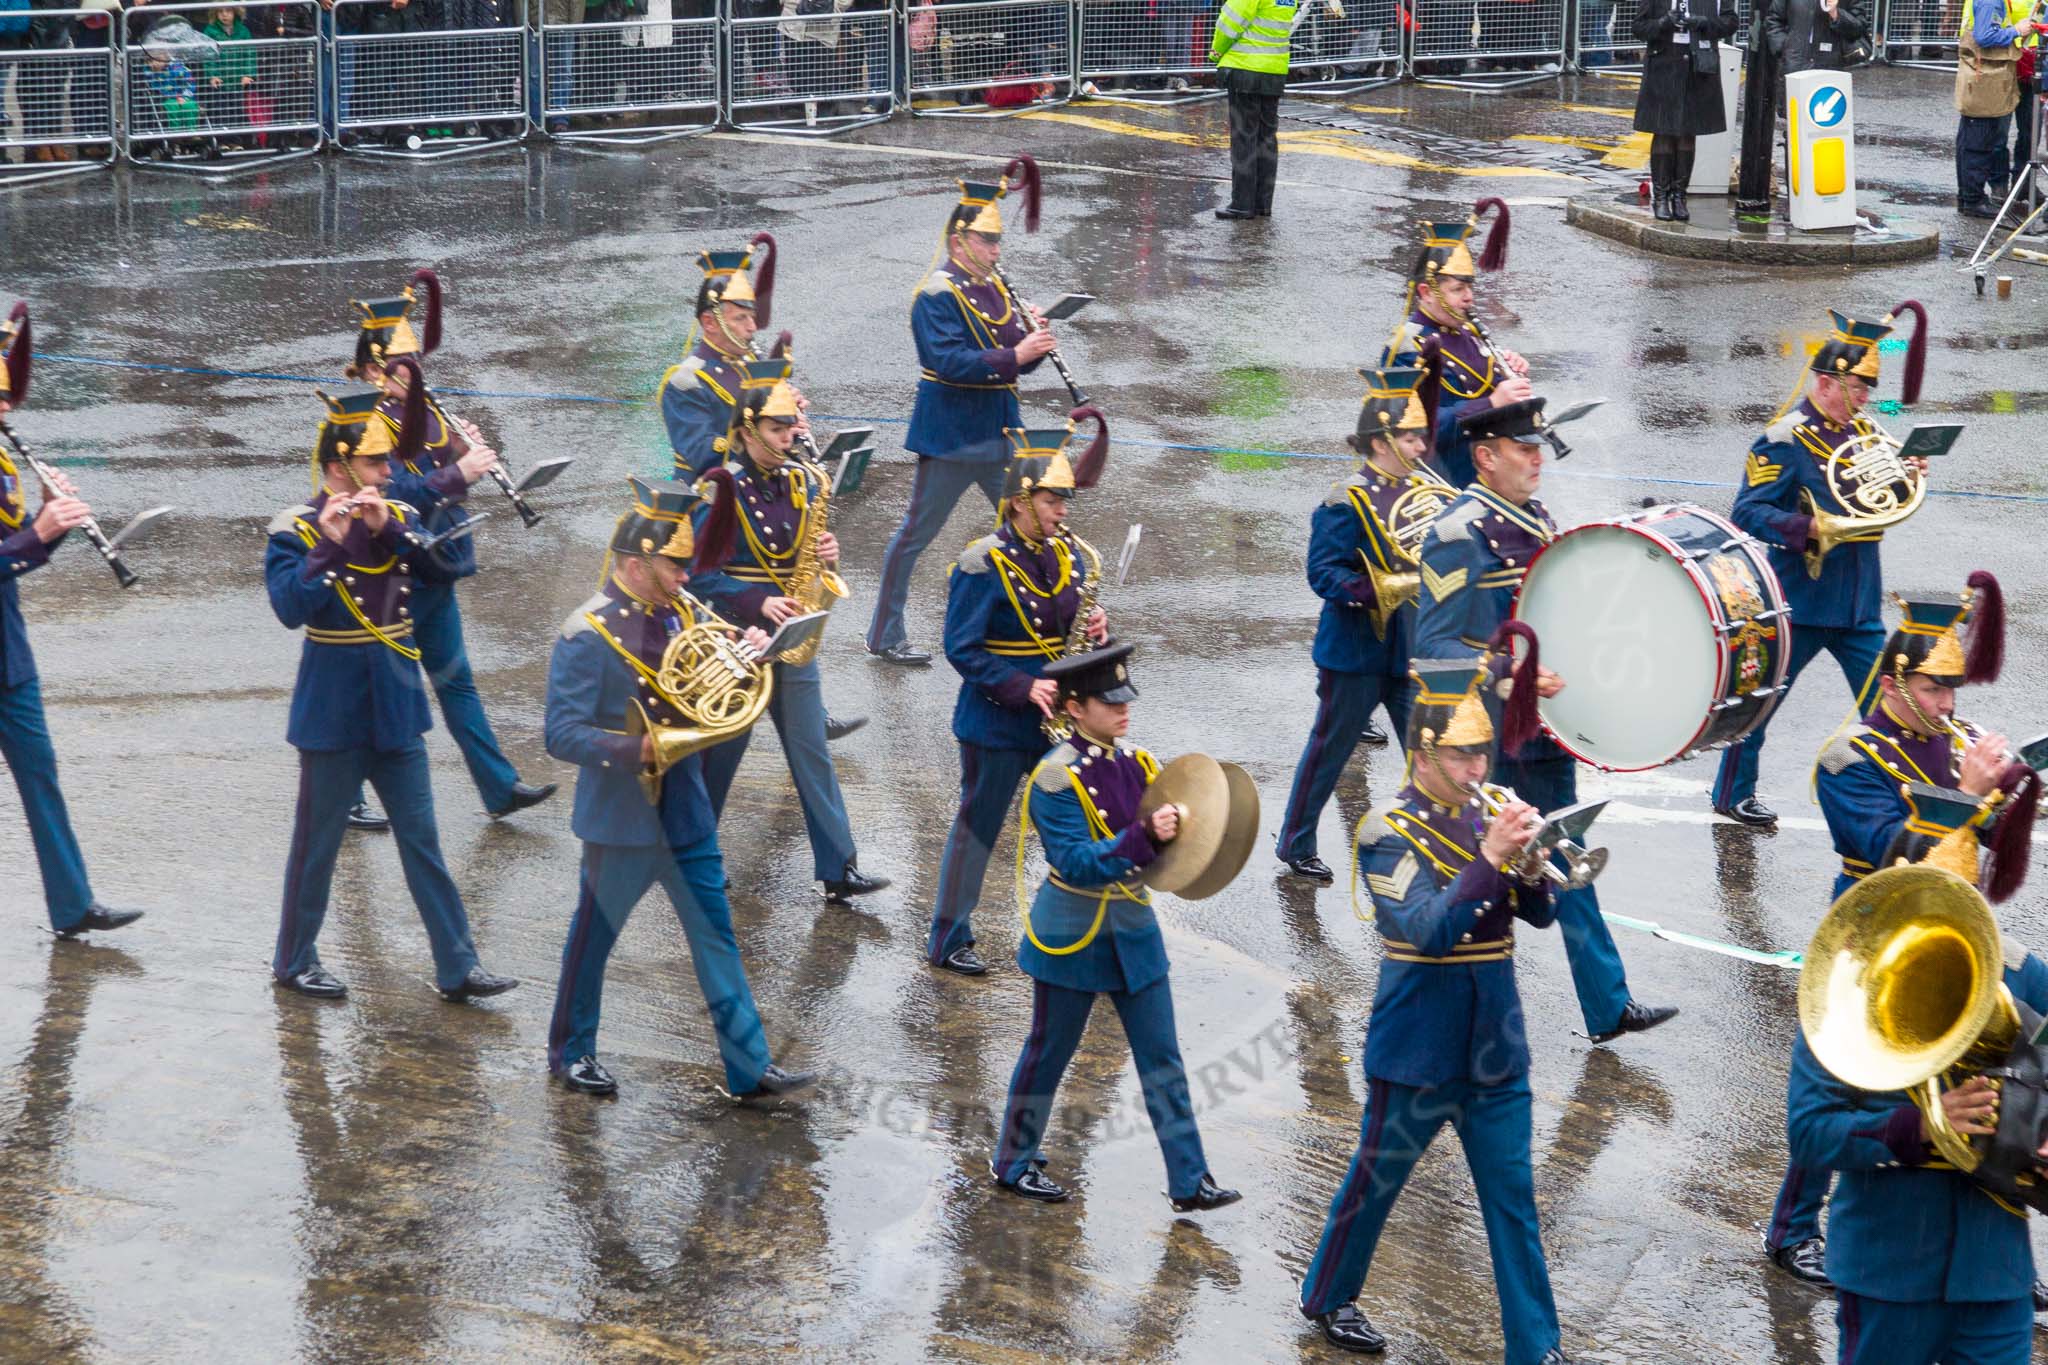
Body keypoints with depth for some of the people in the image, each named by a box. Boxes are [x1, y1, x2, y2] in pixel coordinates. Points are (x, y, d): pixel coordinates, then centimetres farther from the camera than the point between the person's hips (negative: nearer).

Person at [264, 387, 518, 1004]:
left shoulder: (393, 518, 6)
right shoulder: (296, 530, -10)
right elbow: (291, 608, -24)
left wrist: (389, 529, -20)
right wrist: (329, 543, -31)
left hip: (395, 708, 5)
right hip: (334, 714, -5)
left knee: (421, 838, 7)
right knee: (318, 839, 6)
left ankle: (457, 968, 9)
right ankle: (295, 960, 22)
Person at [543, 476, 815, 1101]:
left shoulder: (683, 613, 3)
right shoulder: (588, 635, -17)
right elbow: (563, 736, -20)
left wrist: (748, 651, -10)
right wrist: (637, 750, -31)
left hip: (685, 810, 6)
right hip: (620, 814, -6)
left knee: (716, 933, 6)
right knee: (594, 936, 11)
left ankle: (748, 1066, 10)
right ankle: (572, 1052, 30)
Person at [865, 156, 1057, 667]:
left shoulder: (996, 289, 10)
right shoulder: (937, 293, -14)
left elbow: (1018, 362, 13)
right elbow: (948, 361, -25)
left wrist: (1035, 339, -8)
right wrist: (1015, 355, -28)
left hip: (1000, 432, 8)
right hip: (951, 433, -8)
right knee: (917, 533, 1)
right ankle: (885, 637, 11)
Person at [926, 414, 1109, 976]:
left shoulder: (1065, 555, 4)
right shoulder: (984, 564, -17)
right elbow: (963, 650, -17)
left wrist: (1095, 630, -6)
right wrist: (1024, 688, -23)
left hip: (1056, 718, 6)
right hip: (996, 723, -6)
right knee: (978, 824, 5)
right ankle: (948, 941, 18)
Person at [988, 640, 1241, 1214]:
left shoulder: (1137, 764, 3)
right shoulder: (1057, 778, -17)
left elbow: (1161, 850, 9)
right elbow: (1078, 865, -24)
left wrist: (1180, 830, -13)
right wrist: (1144, 835, -34)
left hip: (1134, 930, 6)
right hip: (1073, 938, -6)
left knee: (1162, 1059, 5)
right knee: (1048, 1055, 9)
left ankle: (1189, 1182, 9)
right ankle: (1012, 1163, 27)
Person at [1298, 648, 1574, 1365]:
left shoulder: (1492, 810, 2)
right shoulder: (1390, 831, -13)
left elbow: (1540, 913, 0)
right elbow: (1428, 931, -25)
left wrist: (1529, 856, -19)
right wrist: (1492, 856, -32)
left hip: (1496, 1047, 4)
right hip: (1418, 1051, -4)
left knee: (1513, 1198, 6)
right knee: (1374, 1182, 13)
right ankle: (1329, 1299, 35)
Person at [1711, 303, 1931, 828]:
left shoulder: (1864, 434, 9)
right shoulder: (1784, 440, -13)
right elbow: (1746, 514, -18)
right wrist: (1809, 527, -30)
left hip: (1859, 603, 6)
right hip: (1799, 600, -6)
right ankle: (1734, 794, 19)